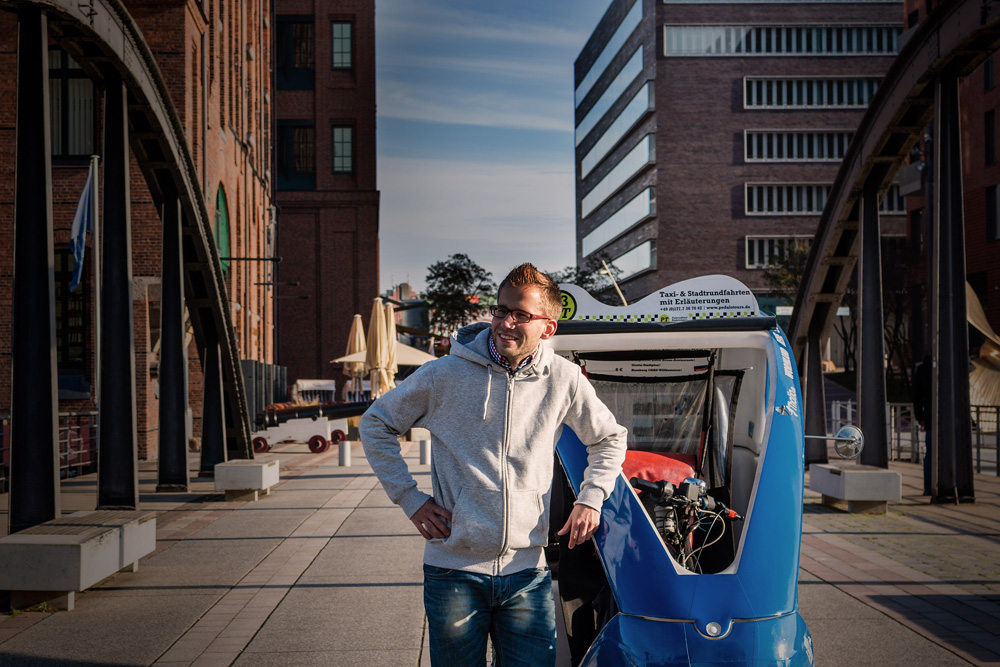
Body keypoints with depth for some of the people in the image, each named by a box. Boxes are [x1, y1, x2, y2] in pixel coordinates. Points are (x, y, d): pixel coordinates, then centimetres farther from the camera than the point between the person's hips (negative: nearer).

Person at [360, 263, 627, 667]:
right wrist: (409, 498, 1)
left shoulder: (563, 379, 0)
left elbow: (610, 439, 18)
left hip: (526, 575, 1)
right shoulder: (446, 375, -5)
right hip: (454, 571, -1)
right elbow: (376, 424, 7)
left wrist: (590, 499, 4)